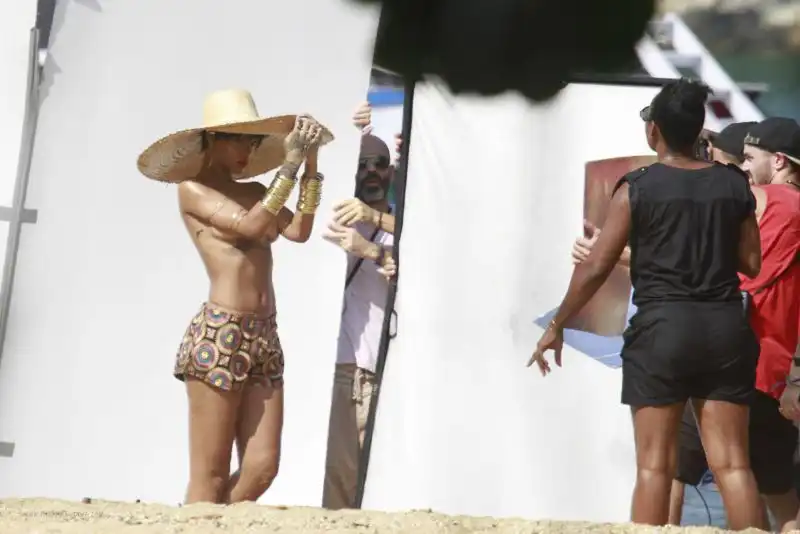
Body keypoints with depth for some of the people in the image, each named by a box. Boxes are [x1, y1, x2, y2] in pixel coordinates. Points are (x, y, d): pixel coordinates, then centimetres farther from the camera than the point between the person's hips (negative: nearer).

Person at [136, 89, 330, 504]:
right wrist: (290, 163, -12)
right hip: (218, 337, -7)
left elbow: (299, 231, 3)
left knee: (262, 467, 2)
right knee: (210, 476, -5)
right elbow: (252, 226, -13)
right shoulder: (192, 190, 0)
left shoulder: (255, 192, 19)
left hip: (264, 337, 7)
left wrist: (311, 163, 2)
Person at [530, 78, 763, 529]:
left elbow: (597, 267, -3)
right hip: (726, 327, 3)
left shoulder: (637, 188, -4)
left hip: (662, 327, -3)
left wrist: (557, 326, 7)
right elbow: (752, 264, 11)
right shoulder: (734, 185, 6)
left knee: (655, 463, 1)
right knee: (733, 462, 2)